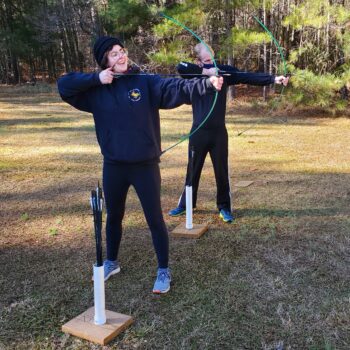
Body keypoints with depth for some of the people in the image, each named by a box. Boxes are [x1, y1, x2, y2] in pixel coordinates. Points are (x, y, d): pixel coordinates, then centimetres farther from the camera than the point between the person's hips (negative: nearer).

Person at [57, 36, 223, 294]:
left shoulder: (147, 83, -7)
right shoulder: (96, 90, 1)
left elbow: (178, 88, -19)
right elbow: (64, 85, -3)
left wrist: (207, 84, -36)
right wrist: (96, 78, -13)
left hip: (145, 165, -3)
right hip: (114, 166, 3)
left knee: (155, 219, 5)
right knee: (114, 216, 21)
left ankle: (164, 271, 23)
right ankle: (111, 263, 43)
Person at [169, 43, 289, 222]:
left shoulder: (224, 71, -1)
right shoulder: (194, 73, -2)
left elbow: (249, 77, -10)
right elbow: (180, 66, -23)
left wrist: (274, 78, -22)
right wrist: (205, 72, -24)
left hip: (218, 132, 0)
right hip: (198, 132, 0)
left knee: (221, 171, 6)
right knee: (193, 169, 12)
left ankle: (224, 207, 20)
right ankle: (185, 204, 27)